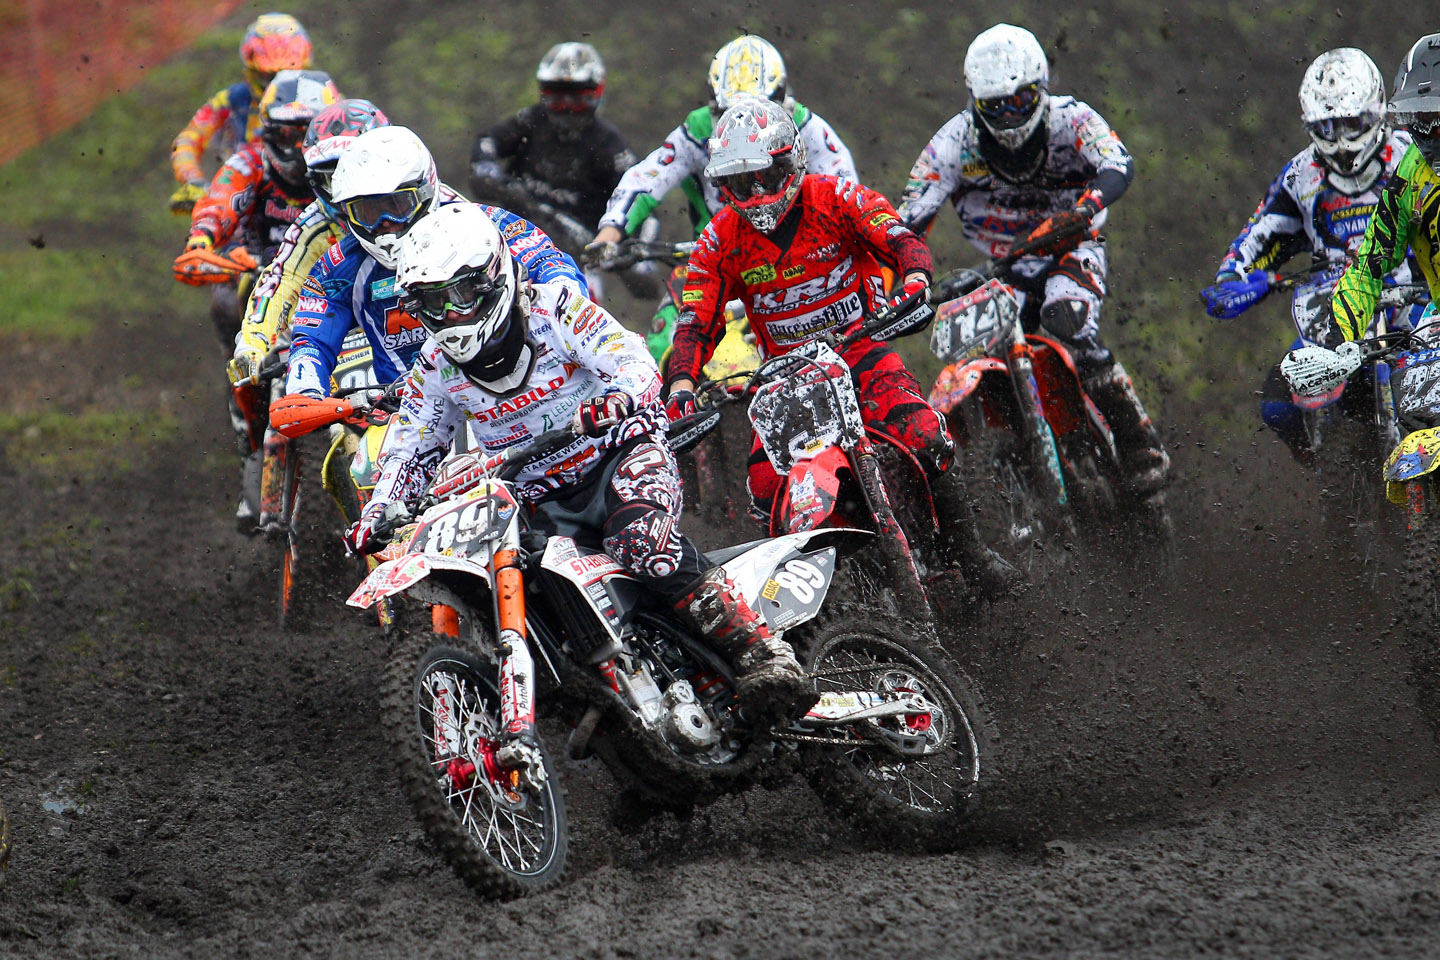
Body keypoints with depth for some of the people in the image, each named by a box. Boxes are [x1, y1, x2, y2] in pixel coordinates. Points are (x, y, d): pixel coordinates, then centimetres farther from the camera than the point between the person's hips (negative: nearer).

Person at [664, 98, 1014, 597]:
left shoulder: (835, 198, -8)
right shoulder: (720, 241, -1)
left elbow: (902, 240, -19)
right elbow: (695, 322, -6)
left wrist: (915, 285, -42)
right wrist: (681, 384, -25)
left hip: (862, 350, -2)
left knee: (925, 440, -26)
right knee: (765, 484, -18)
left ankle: (970, 553, -10)